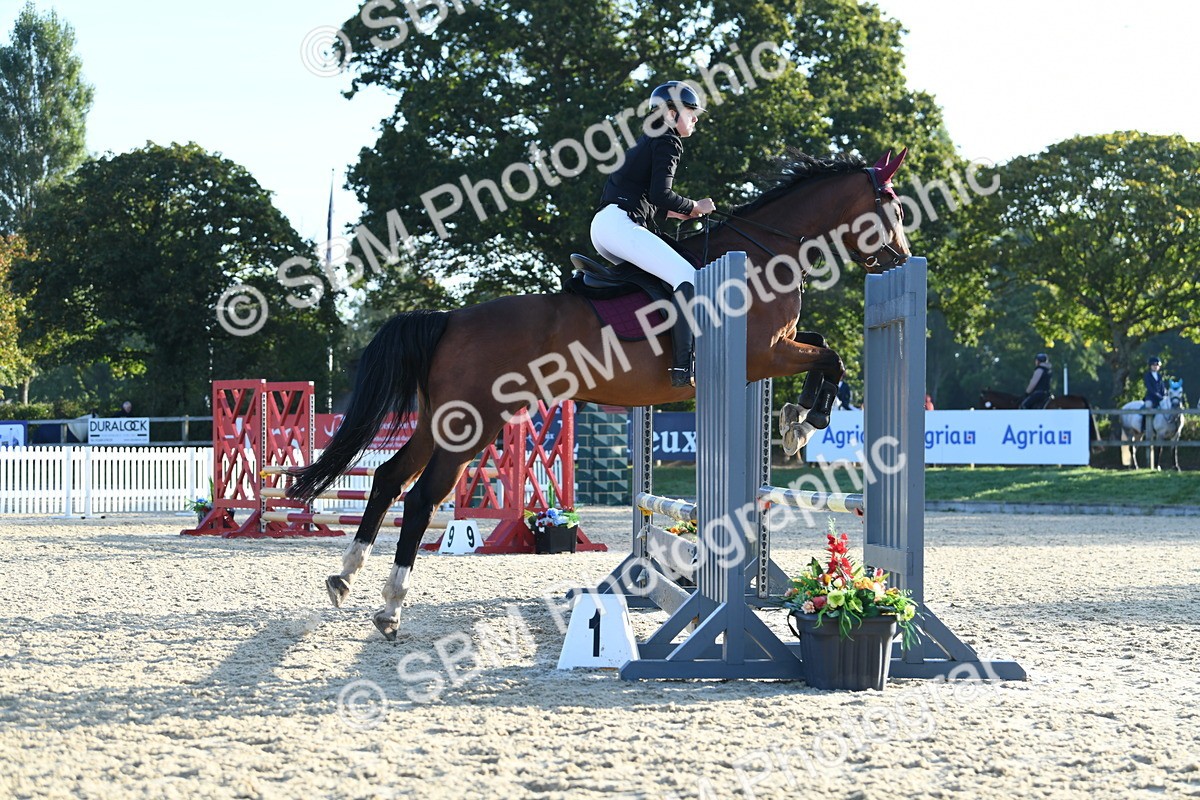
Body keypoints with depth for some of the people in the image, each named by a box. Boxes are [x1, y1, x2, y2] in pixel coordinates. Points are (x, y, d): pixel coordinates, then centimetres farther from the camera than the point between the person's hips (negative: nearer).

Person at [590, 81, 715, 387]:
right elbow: (661, 194, -15)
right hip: (620, 223, -10)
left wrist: (673, 211, 22)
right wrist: (694, 207, -2)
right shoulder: (668, 142, -2)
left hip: (604, 225, 10)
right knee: (688, 277, -19)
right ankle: (684, 367, -33)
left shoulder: (649, 141, 27)